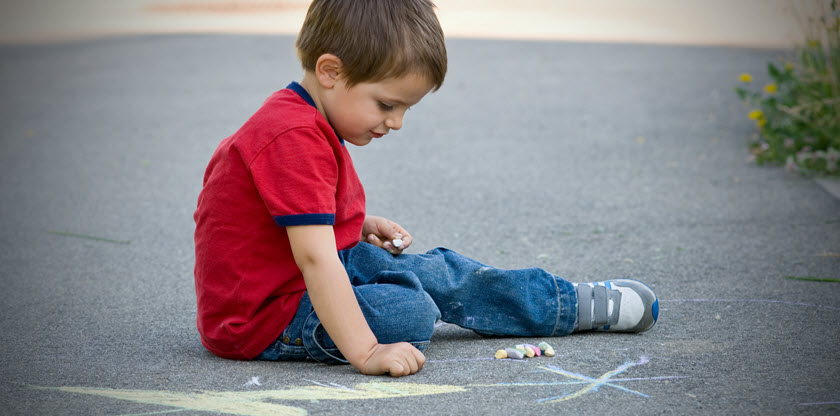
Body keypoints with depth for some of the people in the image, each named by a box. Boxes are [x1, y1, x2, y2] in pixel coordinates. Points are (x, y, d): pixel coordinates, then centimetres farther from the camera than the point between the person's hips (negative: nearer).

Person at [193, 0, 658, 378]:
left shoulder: (303, 123, 9)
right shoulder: (295, 139, -28)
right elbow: (315, 258, -34)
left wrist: (359, 229, 10)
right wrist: (366, 352, -37)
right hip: (261, 321, -11)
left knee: (440, 271, 8)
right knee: (412, 312, -22)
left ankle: (579, 304, 20)